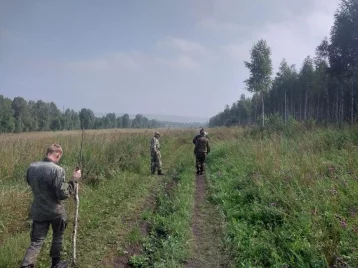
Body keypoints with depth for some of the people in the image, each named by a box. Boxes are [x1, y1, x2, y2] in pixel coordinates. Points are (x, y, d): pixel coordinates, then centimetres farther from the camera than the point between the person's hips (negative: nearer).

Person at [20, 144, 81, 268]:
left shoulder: (31, 167, -4)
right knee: (57, 237, 20)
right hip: (56, 211, -4)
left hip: (38, 211, 4)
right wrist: (74, 180, -15)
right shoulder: (57, 170, -25)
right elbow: (62, 194, -23)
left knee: (36, 241, 13)